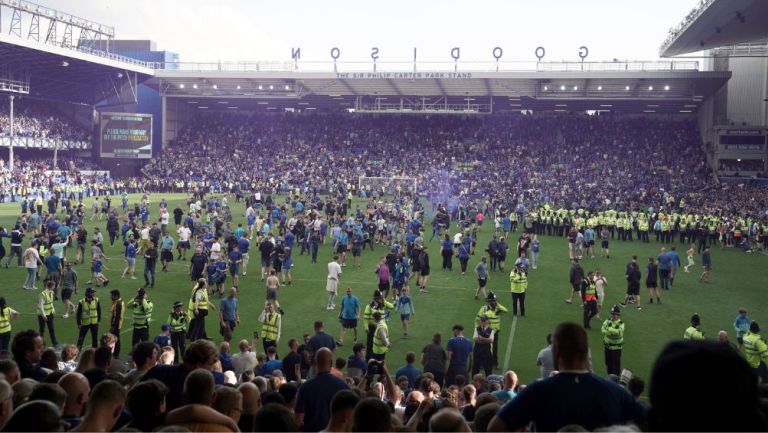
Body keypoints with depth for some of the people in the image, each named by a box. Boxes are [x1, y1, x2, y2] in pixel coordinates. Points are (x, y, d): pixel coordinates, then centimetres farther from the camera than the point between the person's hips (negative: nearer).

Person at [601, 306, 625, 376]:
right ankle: (610, 375, 30)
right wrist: (612, 332, -26)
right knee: (608, 362, 15)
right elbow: (603, 330, -13)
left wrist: (609, 328, -27)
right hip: (608, 345, 4)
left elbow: (619, 332, -28)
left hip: (616, 347, -4)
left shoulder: (620, 324, -11)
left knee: (616, 362, 2)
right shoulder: (607, 322, 0)